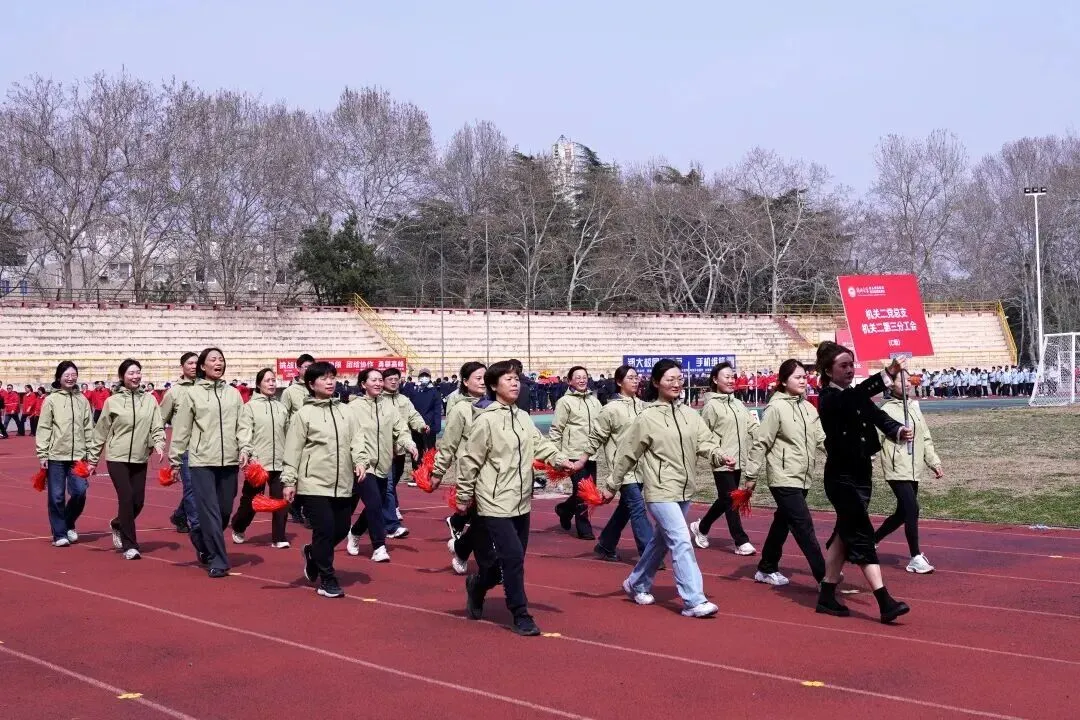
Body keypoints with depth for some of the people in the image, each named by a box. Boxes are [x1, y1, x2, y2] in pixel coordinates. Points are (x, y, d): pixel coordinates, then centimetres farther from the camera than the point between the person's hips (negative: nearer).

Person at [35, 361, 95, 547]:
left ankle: (69, 524, 22)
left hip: (78, 455, 2)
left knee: (79, 493, -3)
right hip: (56, 455, -2)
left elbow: (89, 429, 10)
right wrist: (42, 454, -7)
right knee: (57, 496, 1)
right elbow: (43, 428, -2)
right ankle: (59, 534, 11)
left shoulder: (82, 400, 7)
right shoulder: (51, 400, 0)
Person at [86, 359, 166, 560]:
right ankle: (129, 546, -1)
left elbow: (157, 426, 3)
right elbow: (101, 432, 4)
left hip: (140, 459, 3)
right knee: (126, 498, -11)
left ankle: (118, 525, 36)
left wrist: (159, 444, -16)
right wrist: (93, 459, 7)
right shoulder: (112, 401, -1)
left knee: (138, 501, 4)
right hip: (117, 458, -3)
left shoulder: (150, 400, 4)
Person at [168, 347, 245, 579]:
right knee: (210, 512, -6)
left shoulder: (233, 394, 10)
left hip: (229, 461, 3)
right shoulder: (192, 394, 1)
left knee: (225, 510, 9)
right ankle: (217, 561, 1)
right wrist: (174, 460, 1)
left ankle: (201, 539, 37)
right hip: (202, 460, -3)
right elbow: (181, 429, 2)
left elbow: (241, 426, 7)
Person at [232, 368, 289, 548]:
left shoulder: (281, 407, 13)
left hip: (279, 462, 4)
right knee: (250, 500, 8)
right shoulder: (250, 406, -2)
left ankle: (278, 538, 6)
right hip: (257, 462, -4)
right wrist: (245, 450, -29)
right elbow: (244, 430, -13)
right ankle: (237, 529, 32)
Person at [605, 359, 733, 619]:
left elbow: (704, 441, -3)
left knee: (662, 541, 19)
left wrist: (719, 456, -24)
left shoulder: (689, 415, 6)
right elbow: (627, 454, -1)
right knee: (682, 542, -14)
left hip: (684, 490, 6)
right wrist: (611, 486, 4)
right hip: (661, 491, -6)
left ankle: (637, 584, 38)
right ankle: (694, 601, -13)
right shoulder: (647, 418, -8)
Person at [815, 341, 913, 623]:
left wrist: (899, 431, -23)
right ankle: (885, 603, -15)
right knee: (862, 536, -11)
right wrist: (887, 374, -44)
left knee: (845, 535, 13)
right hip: (841, 477, -8)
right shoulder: (829, 399, -13)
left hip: (861, 475, 8)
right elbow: (855, 396, -34)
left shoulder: (856, 397, 10)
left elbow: (879, 417, -2)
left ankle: (827, 596, 23)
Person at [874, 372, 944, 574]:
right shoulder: (887, 411, -8)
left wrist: (934, 462, 14)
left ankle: (872, 539, 33)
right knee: (912, 510, -13)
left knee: (902, 513, 15)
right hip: (897, 471, -8)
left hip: (914, 470, 8)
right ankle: (915, 558, -4)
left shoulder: (914, 407, 13)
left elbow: (926, 438, 18)